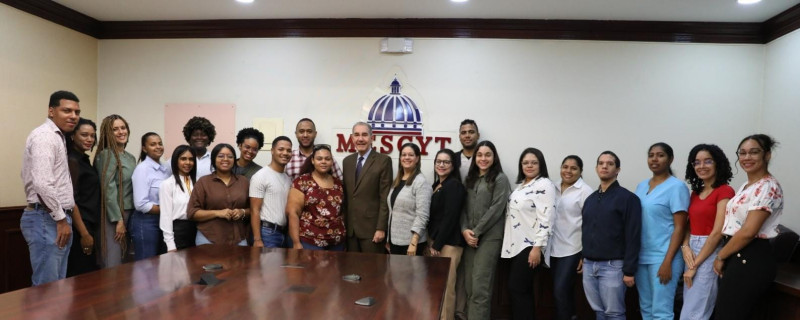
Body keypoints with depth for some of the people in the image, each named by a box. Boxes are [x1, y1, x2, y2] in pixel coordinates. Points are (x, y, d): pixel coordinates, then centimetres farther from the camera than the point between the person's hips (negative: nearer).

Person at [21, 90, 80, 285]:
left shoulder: (58, 137, 18)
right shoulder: (45, 136, -13)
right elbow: (42, 183, -24)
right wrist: (61, 219, -17)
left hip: (57, 218, 10)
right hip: (46, 219, -10)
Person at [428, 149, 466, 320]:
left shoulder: (454, 185, -12)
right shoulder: (437, 185, 14)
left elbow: (450, 217, -17)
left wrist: (437, 244, -15)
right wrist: (431, 241, 8)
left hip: (448, 243, -8)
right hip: (435, 239, 8)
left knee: (445, 287, -2)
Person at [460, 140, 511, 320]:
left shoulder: (500, 179, -4)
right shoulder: (470, 179, 14)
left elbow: (496, 209, -11)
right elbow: (464, 207, 11)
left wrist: (476, 232, -11)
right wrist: (464, 230, -4)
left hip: (489, 237, -5)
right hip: (469, 237, 6)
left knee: (480, 286, -5)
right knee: (469, 285, 7)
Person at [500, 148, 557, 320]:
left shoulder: (544, 185, -11)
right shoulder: (521, 185, 15)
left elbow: (545, 219, -19)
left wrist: (537, 247, -23)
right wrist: (506, 243, 18)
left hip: (529, 246, -8)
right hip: (515, 245, 8)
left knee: (517, 288, -4)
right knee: (521, 290, 13)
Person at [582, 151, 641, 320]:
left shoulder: (627, 198, -6)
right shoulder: (590, 199, 14)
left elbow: (633, 237, -11)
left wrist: (629, 270, -14)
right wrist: (583, 258, 15)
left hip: (613, 266, -6)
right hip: (588, 265, 6)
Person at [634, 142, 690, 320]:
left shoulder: (677, 186, -7)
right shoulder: (641, 186, 11)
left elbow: (679, 227, -11)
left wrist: (667, 261, -16)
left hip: (662, 257, -6)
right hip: (640, 256, 6)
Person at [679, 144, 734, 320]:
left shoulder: (724, 191, -11)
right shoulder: (696, 192, 12)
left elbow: (717, 232, -16)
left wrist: (694, 265, -14)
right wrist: (685, 247, -6)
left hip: (710, 253, -7)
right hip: (692, 252, 7)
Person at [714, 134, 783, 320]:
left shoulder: (768, 187, -14)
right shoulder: (746, 186, 15)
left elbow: (748, 232, -19)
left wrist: (720, 256, -10)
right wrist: (724, 256, 8)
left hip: (751, 261, -9)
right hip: (734, 257, 9)